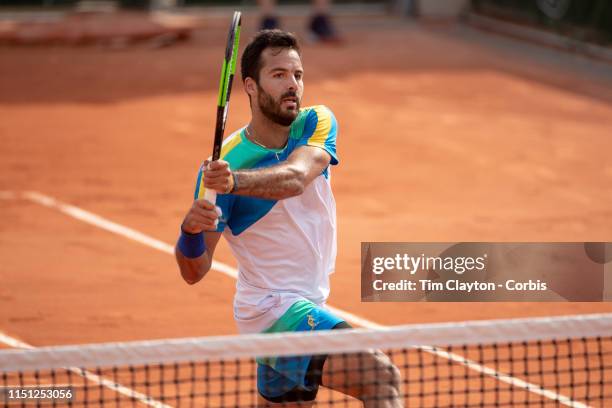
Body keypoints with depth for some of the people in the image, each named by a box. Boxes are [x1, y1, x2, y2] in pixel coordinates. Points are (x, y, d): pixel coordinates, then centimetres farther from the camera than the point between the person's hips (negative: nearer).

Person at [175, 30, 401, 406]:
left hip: (309, 304, 7)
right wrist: (191, 230, -39)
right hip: (275, 310, -7)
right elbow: (194, 271, -16)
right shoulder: (222, 163, -17)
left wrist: (234, 182, -47)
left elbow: (294, 178, -28)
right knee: (381, 376, -22)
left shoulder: (317, 124, -4)